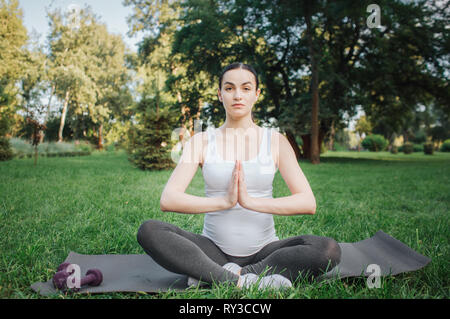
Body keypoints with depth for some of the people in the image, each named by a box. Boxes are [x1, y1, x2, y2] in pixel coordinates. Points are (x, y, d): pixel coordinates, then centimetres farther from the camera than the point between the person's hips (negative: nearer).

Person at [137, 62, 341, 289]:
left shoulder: (276, 141, 1)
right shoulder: (201, 141, 1)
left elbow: (308, 203, -9)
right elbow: (168, 200, -11)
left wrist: (250, 201, -20)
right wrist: (224, 201, -21)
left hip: (264, 251, 1)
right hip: (213, 250, 0)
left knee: (329, 249, -25)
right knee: (149, 231, -23)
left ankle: (214, 276, -21)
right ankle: (242, 281, -26)